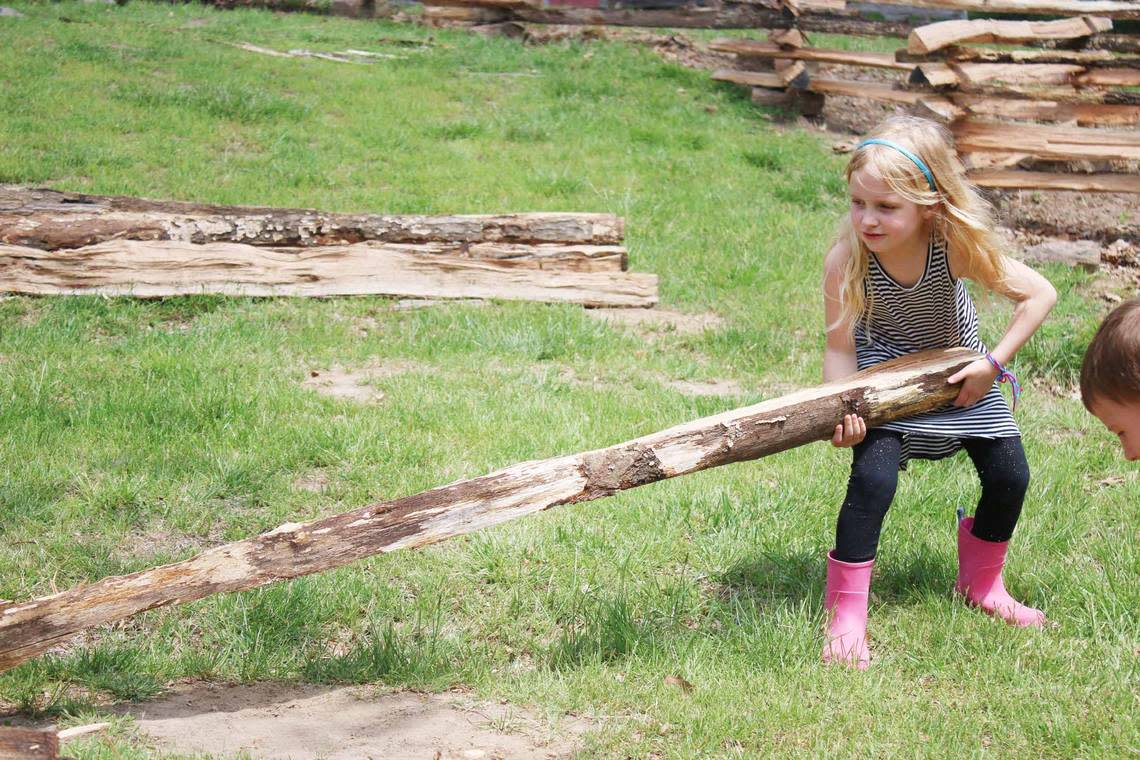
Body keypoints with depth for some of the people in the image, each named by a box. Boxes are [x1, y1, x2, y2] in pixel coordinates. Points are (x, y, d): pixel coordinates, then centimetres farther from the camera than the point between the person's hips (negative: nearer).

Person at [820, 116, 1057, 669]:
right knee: (873, 477, -24)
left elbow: (1040, 295, -19)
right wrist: (845, 411, -38)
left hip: (958, 371, 2)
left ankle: (980, 584, 27)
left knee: (1009, 476, -2)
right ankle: (845, 613, -9)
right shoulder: (846, 259, -31)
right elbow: (840, 347, -22)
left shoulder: (957, 248, -30)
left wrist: (994, 363, -21)